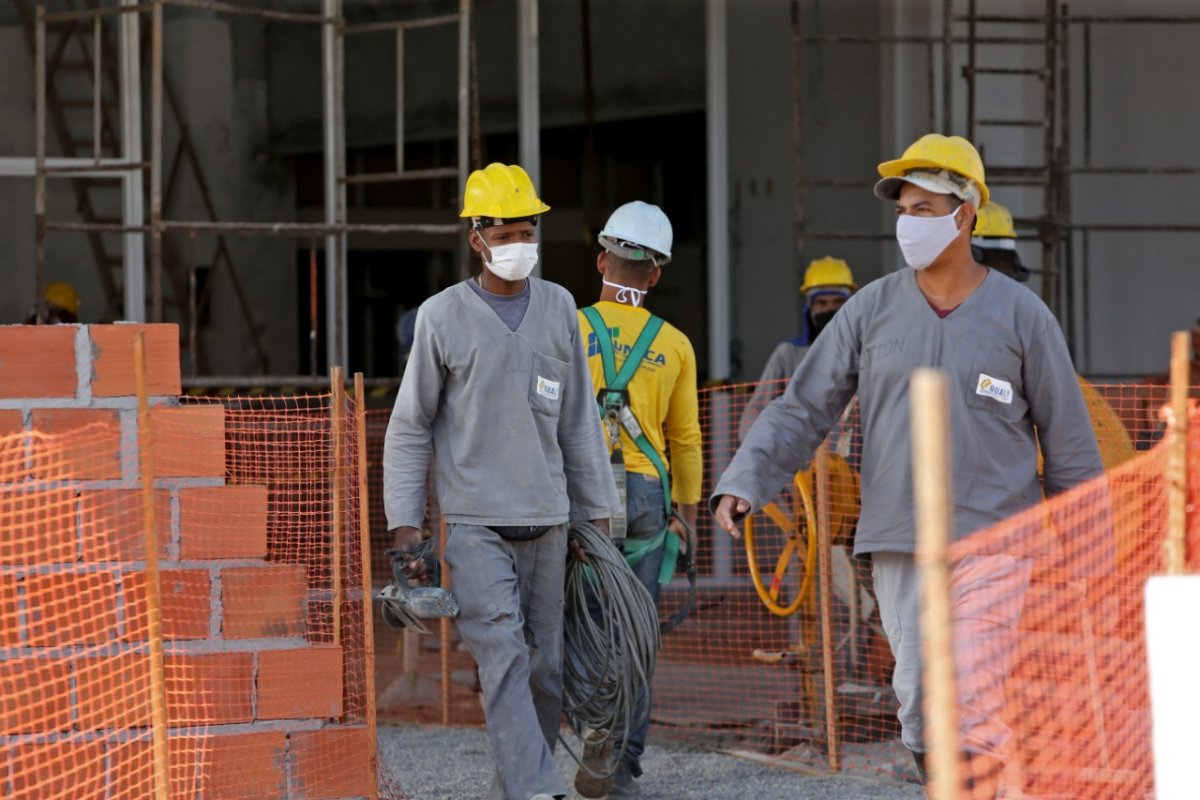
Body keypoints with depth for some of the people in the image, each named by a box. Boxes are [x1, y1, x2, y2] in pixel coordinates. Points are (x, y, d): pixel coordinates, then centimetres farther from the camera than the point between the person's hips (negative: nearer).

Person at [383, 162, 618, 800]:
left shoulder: (557, 308, 9)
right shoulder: (442, 317, -1)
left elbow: (579, 420, 14)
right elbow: (409, 429, 3)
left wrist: (596, 510, 12)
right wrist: (404, 521, -4)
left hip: (547, 519, 4)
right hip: (474, 522, -4)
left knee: (545, 667, 5)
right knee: (503, 658, -16)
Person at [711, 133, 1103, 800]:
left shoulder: (1021, 315, -1)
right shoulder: (873, 309, 5)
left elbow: (1068, 440, 4)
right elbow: (803, 409, 4)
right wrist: (743, 483, -9)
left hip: (992, 542, -3)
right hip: (898, 548, 3)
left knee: (974, 709, -14)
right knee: (922, 715, 5)